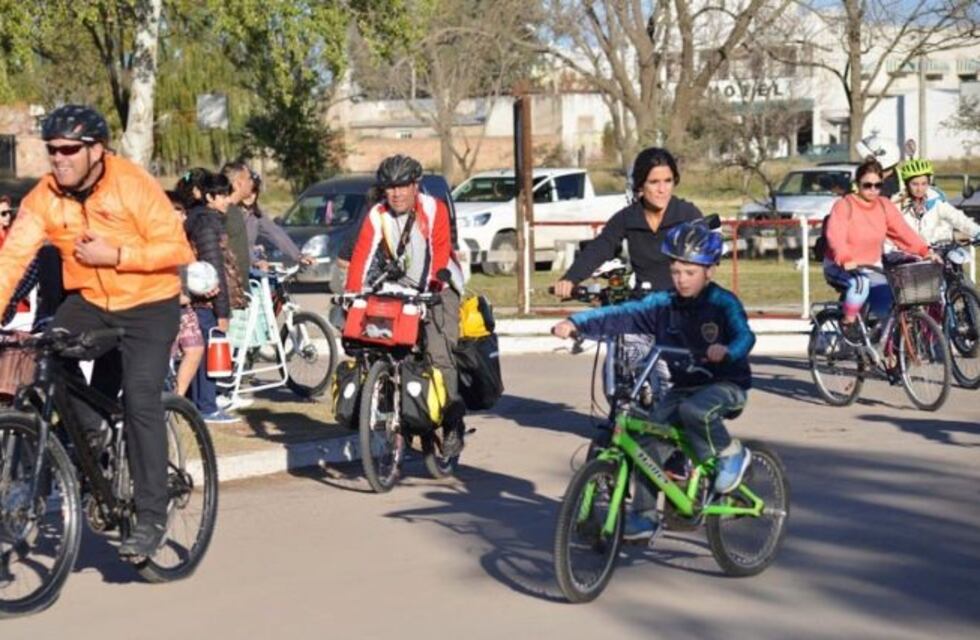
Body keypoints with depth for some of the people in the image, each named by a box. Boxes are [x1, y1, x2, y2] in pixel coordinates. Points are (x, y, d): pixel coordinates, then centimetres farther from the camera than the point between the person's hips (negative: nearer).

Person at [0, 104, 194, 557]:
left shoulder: (133, 185, -19)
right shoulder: (44, 197, -9)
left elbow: (176, 249, -17)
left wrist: (115, 255, -26)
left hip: (148, 304, -4)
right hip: (89, 302, 4)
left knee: (140, 398, -17)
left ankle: (151, 516, -8)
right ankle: (87, 437, 4)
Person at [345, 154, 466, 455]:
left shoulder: (433, 210, -14)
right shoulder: (377, 215, -7)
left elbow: (440, 255, -23)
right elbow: (361, 256, -15)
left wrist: (430, 292, -36)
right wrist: (351, 295, -28)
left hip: (438, 291, -4)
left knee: (439, 354, -18)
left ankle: (453, 424, -10)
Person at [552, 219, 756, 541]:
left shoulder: (723, 303, -12)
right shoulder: (664, 304, -1)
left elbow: (745, 336, -27)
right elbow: (622, 315, -10)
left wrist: (727, 351, -51)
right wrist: (576, 323, -23)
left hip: (725, 384, -5)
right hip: (683, 386, 5)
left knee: (694, 411, -36)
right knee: (647, 440, -8)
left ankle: (732, 453, -9)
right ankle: (644, 515, 2)